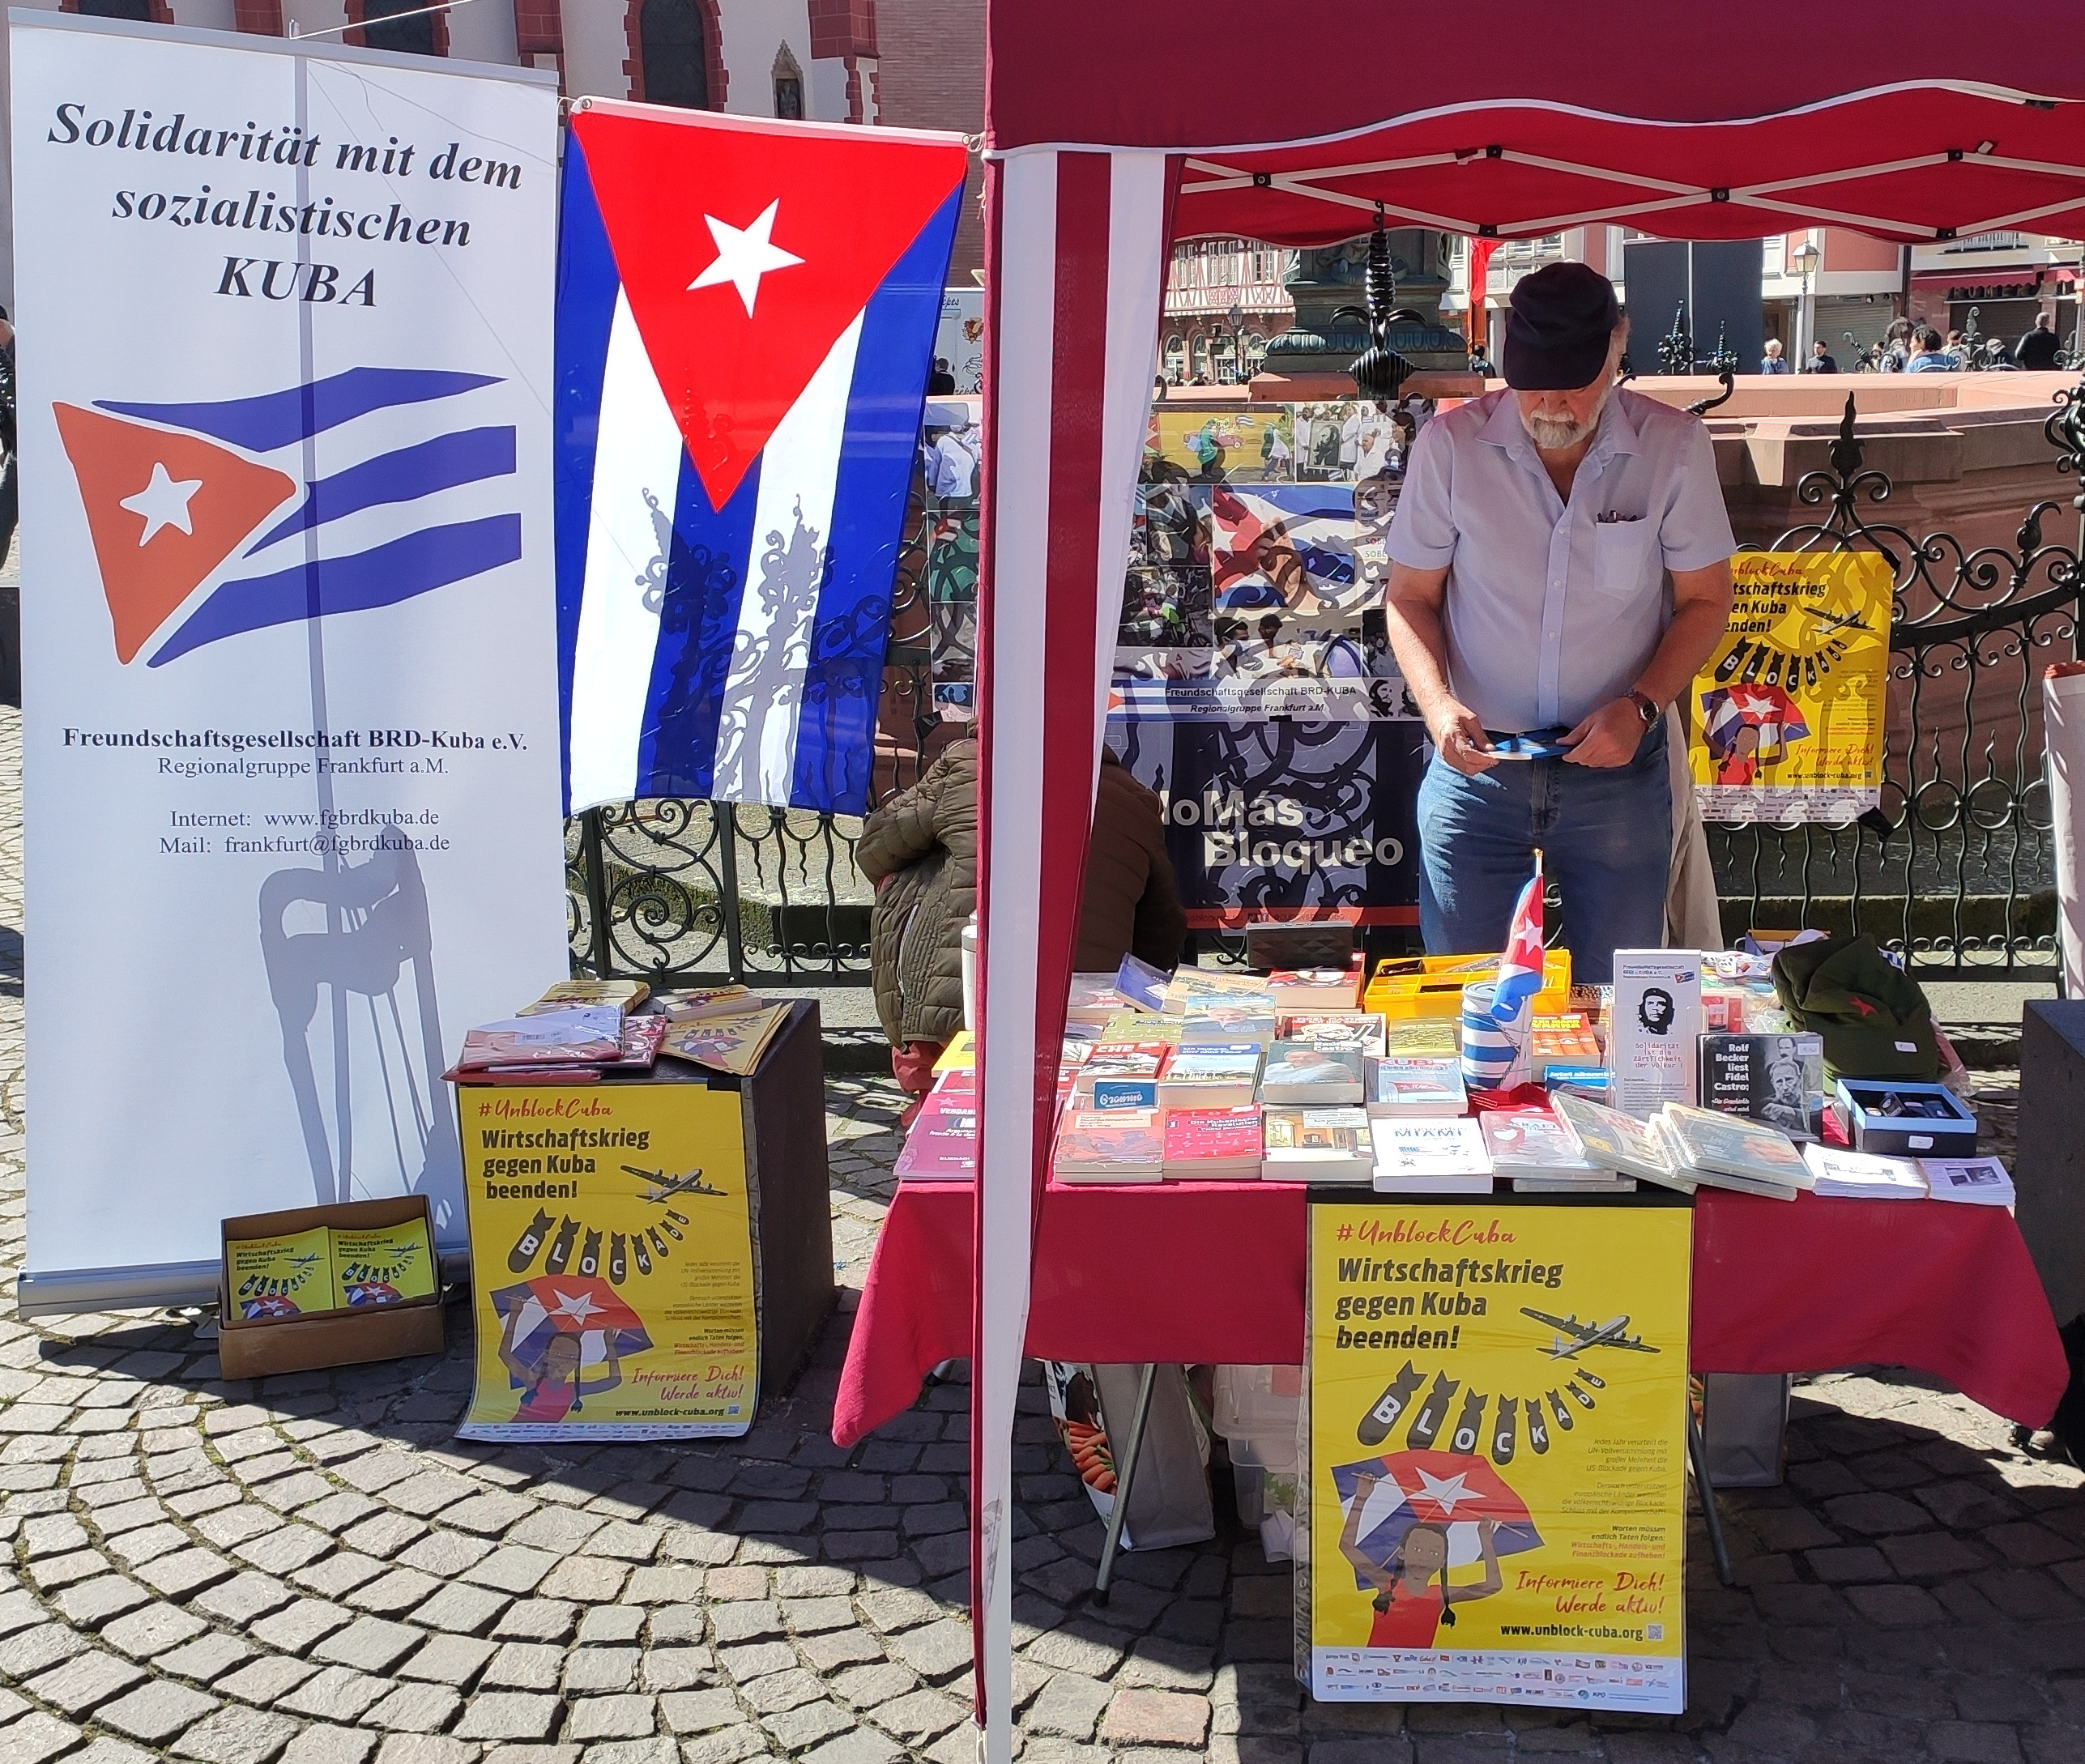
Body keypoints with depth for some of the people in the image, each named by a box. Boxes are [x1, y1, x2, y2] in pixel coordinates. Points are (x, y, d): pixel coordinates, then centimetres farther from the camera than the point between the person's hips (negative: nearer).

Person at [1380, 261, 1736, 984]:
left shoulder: (1675, 446, -6)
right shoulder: (1449, 444, -7)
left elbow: (1705, 600, 2)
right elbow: (1411, 598, 1)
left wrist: (1640, 706, -14)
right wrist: (1438, 704, -16)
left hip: (1617, 768, 0)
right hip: (1475, 766, 0)